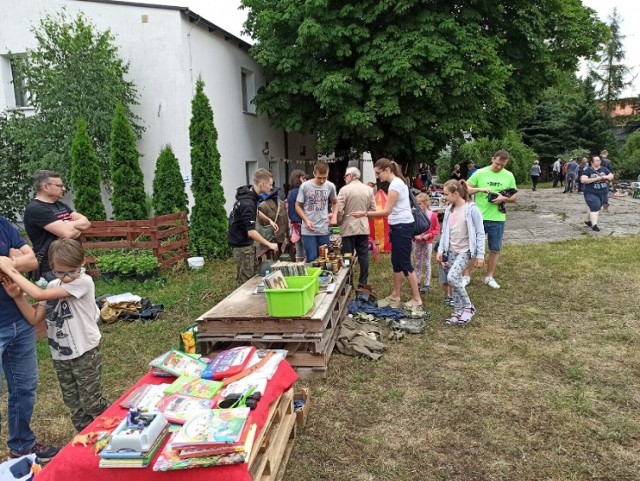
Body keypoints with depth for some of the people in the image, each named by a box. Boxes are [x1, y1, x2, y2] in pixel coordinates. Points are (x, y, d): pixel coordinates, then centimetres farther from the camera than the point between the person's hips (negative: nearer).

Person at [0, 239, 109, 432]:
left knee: (91, 403, 1)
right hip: (60, 356, 7)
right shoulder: (53, 287, 4)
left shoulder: (84, 282, -19)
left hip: (85, 353, -6)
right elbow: (35, 318, 5)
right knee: (74, 404, 15)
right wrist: (18, 297, -9)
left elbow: (38, 294, -23)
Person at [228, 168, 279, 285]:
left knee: (254, 274, 19)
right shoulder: (247, 203, -29)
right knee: (246, 280, -1)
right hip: (241, 244, -10)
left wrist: (269, 220, 10)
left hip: (246, 241, 10)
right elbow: (251, 232, -31)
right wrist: (269, 244, -22)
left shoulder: (249, 193, 1)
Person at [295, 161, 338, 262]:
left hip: (324, 230, 3)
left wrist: (334, 216, 1)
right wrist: (306, 220, -13)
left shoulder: (330, 186, 1)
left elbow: (335, 202, 18)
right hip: (308, 231, -3)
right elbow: (298, 206, 0)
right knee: (312, 258, -2)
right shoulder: (305, 186, -8)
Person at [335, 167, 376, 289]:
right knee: (363, 255, 9)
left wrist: (339, 221, 3)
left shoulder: (345, 189, -11)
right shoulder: (369, 189, 3)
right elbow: (373, 209, 6)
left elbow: (339, 210, -14)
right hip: (364, 227, 4)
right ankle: (363, 282, 14)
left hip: (348, 228, -4)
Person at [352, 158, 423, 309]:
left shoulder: (395, 184, -17)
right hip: (399, 226, 10)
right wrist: (392, 227, 15)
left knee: (404, 263, -5)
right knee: (396, 262, 14)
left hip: (403, 227, -10)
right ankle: (395, 296, 23)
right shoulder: (397, 182, 14)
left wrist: (364, 213, -21)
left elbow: (387, 211, -21)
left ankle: (417, 299, 3)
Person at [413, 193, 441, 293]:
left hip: (427, 242, -2)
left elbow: (437, 230, -4)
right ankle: (417, 282, 21)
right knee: (418, 263, 11)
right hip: (417, 242, 2)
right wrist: (415, 235, -16)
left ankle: (427, 284, 14)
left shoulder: (432, 215, -9)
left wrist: (428, 235, -17)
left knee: (427, 263, 6)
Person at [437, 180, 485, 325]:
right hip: (452, 250, 6)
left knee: (452, 277, -19)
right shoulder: (449, 209, 5)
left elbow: (480, 233, -11)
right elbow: (445, 231, 12)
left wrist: (480, 255, -12)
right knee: (456, 280, 8)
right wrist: (440, 250, 6)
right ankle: (458, 312, 20)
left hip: (465, 250, -6)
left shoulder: (471, 209, -14)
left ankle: (468, 307, -1)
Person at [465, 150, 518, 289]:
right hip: (479, 217, -2)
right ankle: (466, 276, 19)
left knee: (495, 250, 11)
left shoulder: (509, 176, 2)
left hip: (498, 219, 2)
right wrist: (480, 189, -20)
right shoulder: (480, 173, -5)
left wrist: (504, 198, -12)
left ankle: (489, 277, 26)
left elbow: (515, 196, 8)